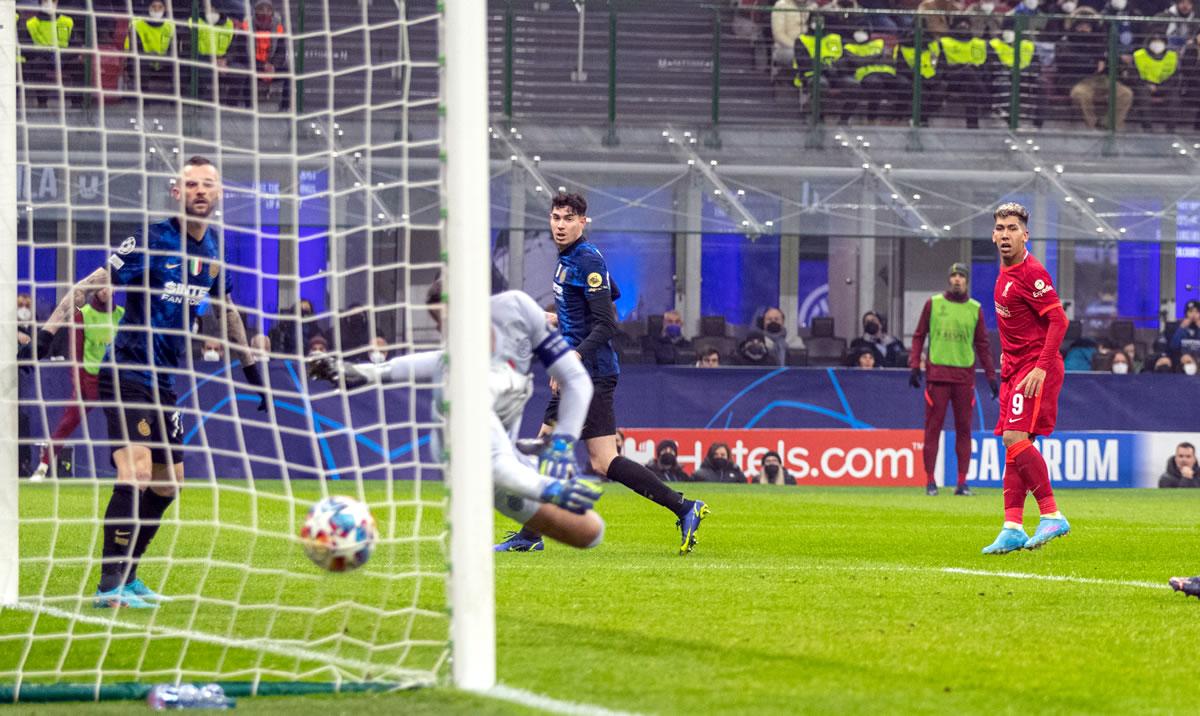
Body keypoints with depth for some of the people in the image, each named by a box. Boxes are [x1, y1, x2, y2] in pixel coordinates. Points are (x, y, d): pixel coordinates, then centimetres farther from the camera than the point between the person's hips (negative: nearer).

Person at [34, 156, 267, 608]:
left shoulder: (212, 252, 9)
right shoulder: (149, 243, -13)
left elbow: (227, 311, 26)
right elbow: (89, 286, -14)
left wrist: (251, 367, 31)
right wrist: (47, 332, -24)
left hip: (165, 383, 8)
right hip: (127, 377, -8)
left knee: (167, 485, 12)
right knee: (136, 473, -21)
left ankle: (126, 576, 24)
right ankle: (110, 587, -20)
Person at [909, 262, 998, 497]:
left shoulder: (975, 309, 10)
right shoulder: (933, 304, 6)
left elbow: (982, 344, 12)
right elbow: (919, 336, 7)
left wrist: (991, 375, 7)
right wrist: (914, 366, -3)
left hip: (964, 375, 2)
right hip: (937, 374, -2)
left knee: (964, 429, 0)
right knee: (933, 427, -3)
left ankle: (962, 482, 3)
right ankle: (930, 481, -1)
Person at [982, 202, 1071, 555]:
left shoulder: (1030, 272, -15)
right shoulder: (1005, 271, 13)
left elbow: (1058, 320, -19)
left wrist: (1041, 368, -23)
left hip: (1035, 369, -10)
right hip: (1014, 368, 10)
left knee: (1015, 437, -19)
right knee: (1013, 445, 5)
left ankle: (1052, 515, -15)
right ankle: (1013, 529, 5)